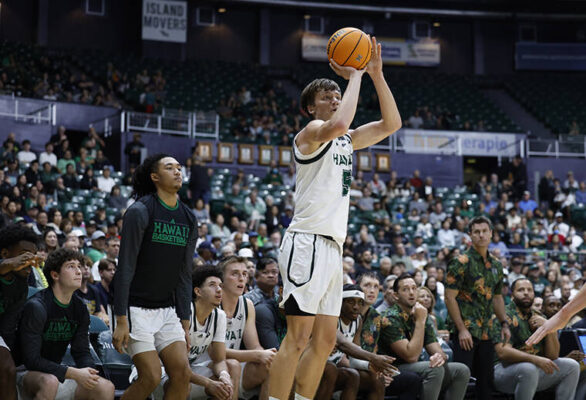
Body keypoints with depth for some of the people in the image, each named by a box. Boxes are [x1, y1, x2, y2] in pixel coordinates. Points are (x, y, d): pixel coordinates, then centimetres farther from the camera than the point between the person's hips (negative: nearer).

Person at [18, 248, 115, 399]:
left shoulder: (80, 309, 4)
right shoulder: (36, 307, -19)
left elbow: (82, 352, 5)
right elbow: (31, 360, -24)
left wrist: (88, 372, -20)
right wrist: (74, 373, -30)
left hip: (56, 372, 7)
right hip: (27, 374, -7)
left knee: (107, 388, -12)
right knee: (50, 381, -40)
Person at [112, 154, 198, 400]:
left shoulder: (189, 219, 9)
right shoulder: (140, 211, -11)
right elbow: (125, 269, -14)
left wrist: (185, 323, 10)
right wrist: (121, 321, -18)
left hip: (167, 310, 6)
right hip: (137, 308, -6)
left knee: (183, 373, -5)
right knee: (151, 377, -13)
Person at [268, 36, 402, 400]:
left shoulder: (347, 140, 21)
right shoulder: (312, 132, -4)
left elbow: (392, 124, 17)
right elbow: (338, 124, -28)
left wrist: (376, 74, 10)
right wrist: (354, 76, -16)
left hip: (333, 246, 9)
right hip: (308, 243, -9)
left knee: (325, 340, 9)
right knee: (298, 337, -12)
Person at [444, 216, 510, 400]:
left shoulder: (496, 264, 13)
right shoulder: (461, 262, -8)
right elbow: (450, 297, -12)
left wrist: (504, 324, 12)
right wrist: (461, 329, -16)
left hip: (486, 332, 7)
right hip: (465, 331, -6)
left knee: (486, 380, 9)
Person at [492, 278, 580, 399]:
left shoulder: (539, 318, 12)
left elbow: (553, 356, 7)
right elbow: (502, 352, -24)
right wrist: (536, 360, -33)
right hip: (505, 370, -7)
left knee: (571, 366, -3)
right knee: (529, 369, -37)